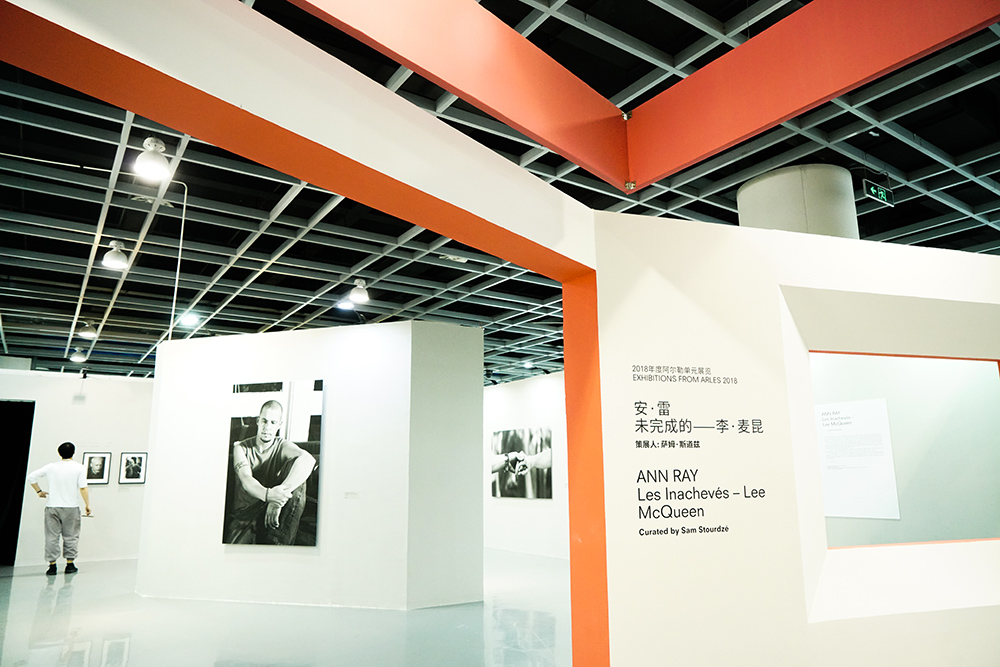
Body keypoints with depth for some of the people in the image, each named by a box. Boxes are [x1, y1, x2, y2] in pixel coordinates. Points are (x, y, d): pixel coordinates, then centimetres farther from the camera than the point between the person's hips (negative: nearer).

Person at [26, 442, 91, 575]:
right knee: (70, 536, 8)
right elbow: (83, 488, -9)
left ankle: (52, 565, 9)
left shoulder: (51, 467, 3)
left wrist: (39, 491, 17)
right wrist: (88, 505, -2)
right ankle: (70, 564, 11)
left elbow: (31, 477, 5)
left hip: (52, 507, 2)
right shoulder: (79, 468, -4)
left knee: (51, 536, 8)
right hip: (71, 507, -2)